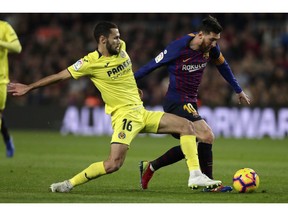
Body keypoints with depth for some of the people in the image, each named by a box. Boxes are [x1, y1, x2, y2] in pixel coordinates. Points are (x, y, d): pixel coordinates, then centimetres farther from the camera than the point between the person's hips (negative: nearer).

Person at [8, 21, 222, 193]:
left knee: (187, 126, -1)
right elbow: (60, 75, -6)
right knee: (114, 164, -24)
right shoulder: (90, 63, -13)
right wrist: (29, 87, -2)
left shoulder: (121, 48, 5)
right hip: (124, 115, -7)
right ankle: (69, 184, -10)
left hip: (142, 113, 7)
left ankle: (196, 176, -5)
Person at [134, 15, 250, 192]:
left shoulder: (211, 48, 0)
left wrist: (238, 91, 26)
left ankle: (149, 167, 24)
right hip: (177, 102, -9)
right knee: (207, 136, -19)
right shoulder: (178, 48, -19)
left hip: (190, 103, 9)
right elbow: (153, 65, -11)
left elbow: (222, 65, 20)